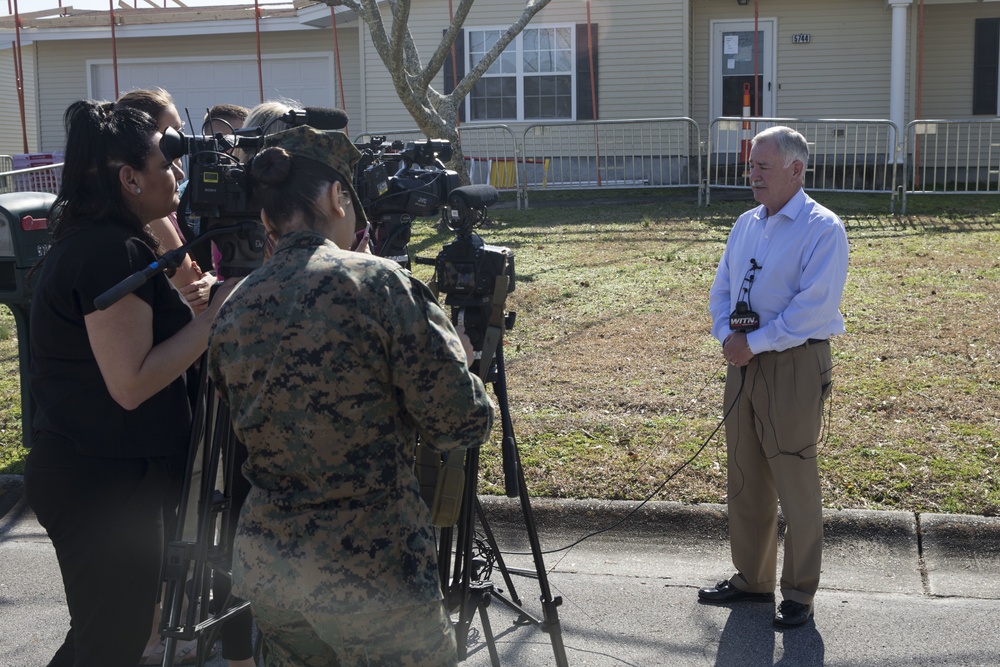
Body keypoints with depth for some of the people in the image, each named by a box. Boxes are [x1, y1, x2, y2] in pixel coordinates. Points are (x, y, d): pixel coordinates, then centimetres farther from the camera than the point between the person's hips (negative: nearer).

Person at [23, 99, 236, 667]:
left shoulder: (84, 239, 10)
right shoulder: (114, 251, -21)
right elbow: (132, 382, -25)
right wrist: (218, 312, -19)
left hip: (89, 471, 10)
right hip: (106, 485, -10)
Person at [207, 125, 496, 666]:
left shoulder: (232, 312, 3)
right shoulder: (378, 283, -14)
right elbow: (461, 423, -15)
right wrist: (456, 358, 7)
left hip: (262, 568, 6)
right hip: (371, 574, -6)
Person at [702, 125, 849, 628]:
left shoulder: (822, 229, -11)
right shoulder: (746, 225, 12)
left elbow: (814, 306, -19)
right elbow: (721, 291, 15)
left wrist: (755, 342, -17)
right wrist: (727, 336, -4)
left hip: (795, 365, -7)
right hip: (744, 362, 7)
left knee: (796, 483, -1)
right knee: (745, 479, 14)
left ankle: (798, 594, 13)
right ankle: (751, 578, 28)